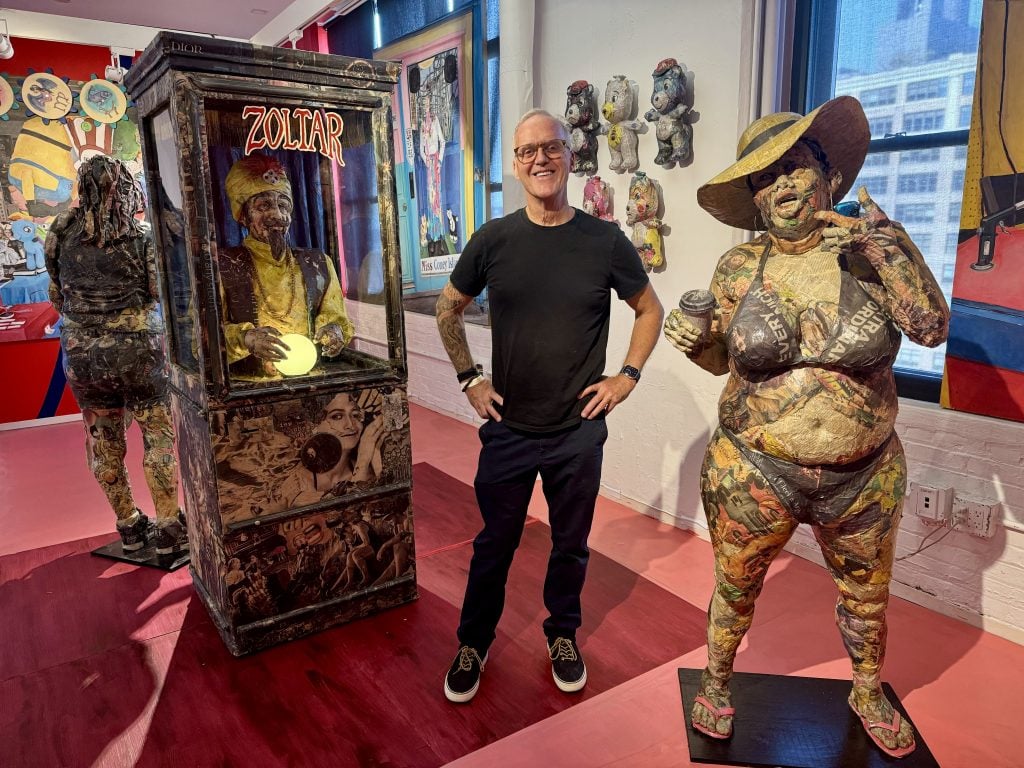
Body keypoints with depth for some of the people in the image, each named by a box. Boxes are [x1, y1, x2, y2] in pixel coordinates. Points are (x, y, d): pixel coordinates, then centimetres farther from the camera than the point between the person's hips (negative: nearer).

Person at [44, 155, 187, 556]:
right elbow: (162, 295, -7)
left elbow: (57, 296, 9)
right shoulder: (143, 238, -9)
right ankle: (168, 529, 10)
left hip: (81, 355, 4)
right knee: (159, 438, 7)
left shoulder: (62, 232, 1)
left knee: (105, 443, 14)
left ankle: (128, 526, 26)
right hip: (139, 353, -3)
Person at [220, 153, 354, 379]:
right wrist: (246, 339, -21)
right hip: (250, 385, -1)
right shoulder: (224, 267, 4)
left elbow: (334, 316, 16)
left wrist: (334, 331, -7)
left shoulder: (318, 264, 13)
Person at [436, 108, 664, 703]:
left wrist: (628, 375, -1)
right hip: (508, 427, 0)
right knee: (495, 542, 13)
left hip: (579, 430, 0)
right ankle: (474, 642, 35)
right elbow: (450, 309, 10)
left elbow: (650, 310, 8)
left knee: (571, 543, 16)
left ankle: (563, 635, 40)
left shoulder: (605, 241, -5)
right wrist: (469, 378, 2)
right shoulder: (493, 240, -4)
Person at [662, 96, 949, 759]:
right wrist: (693, 342, -18)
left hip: (864, 477, 1)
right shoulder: (739, 267, -6)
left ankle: (869, 693, 53)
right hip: (753, 472, -1)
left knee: (866, 596, 23)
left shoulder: (877, 247, -6)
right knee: (734, 589, 18)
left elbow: (933, 327, -17)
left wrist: (884, 246, -26)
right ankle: (716, 681, 47)